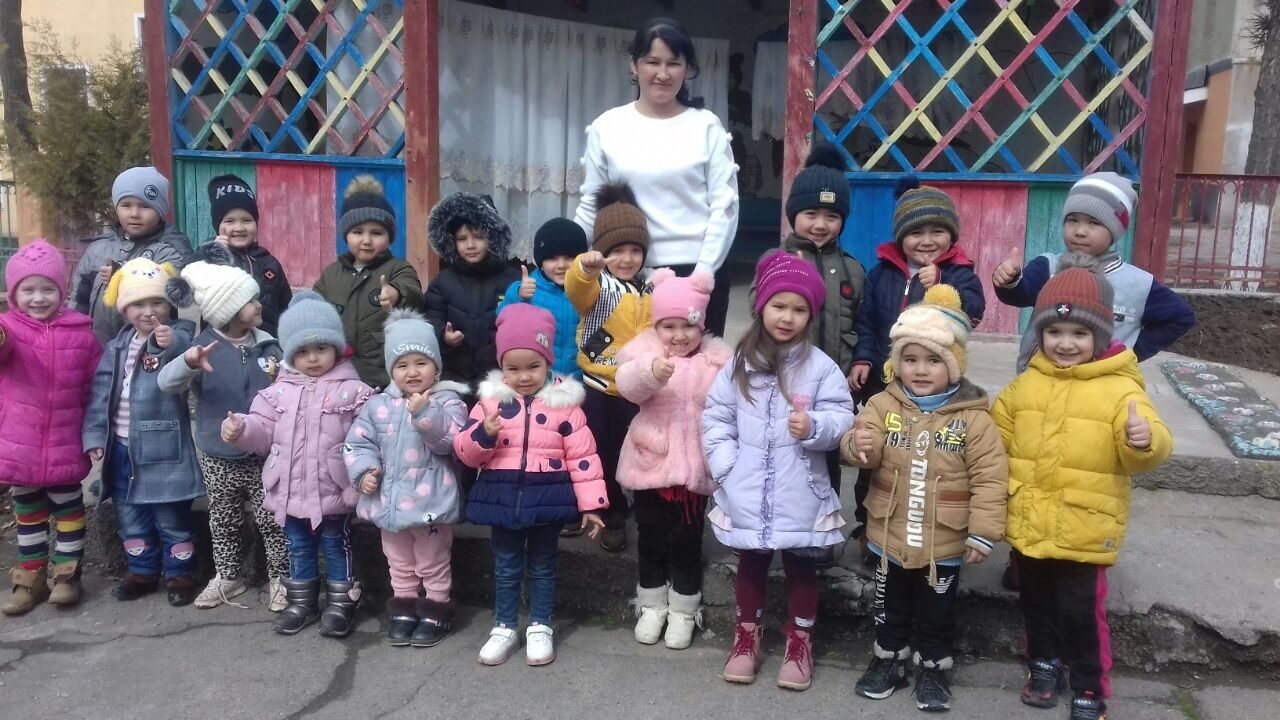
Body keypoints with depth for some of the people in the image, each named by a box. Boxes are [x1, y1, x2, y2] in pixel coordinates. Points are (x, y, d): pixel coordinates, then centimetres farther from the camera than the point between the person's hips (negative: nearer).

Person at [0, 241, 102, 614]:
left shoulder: (81, 331, -3)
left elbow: (98, 384, 2)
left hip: (65, 445, -1)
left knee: (68, 507, 11)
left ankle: (67, 575, 25)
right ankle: (30, 580, 28)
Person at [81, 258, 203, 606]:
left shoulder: (178, 337, -10)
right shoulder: (118, 346, 7)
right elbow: (101, 391, 9)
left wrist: (173, 345, -54)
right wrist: (95, 435, 3)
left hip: (163, 447, -6)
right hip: (122, 447, 6)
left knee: (171, 517, 5)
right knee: (130, 517, 18)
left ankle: (180, 575, 20)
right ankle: (142, 572, 33)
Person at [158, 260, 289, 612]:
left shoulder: (268, 346, -4)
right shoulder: (203, 346, -9)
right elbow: (166, 384, -24)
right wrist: (188, 362, -42)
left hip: (264, 454, 0)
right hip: (218, 457, 0)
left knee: (272, 521, 7)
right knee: (224, 522, 17)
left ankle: (279, 578, 23)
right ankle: (228, 575, 35)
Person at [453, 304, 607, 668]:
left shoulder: (563, 402, -5)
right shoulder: (491, 399, -1)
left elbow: (582, 456, -4)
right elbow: (465, 451, 0)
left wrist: (590, 504, -6)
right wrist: (484, 434, -22)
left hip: (547, 497, -1)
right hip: (502, 497, 2)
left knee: (542, 566, 14)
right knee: (506, 567, 14)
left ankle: (540, 627, 29)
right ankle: (504, 627, 30)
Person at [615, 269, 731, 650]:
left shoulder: (717, 358, -3)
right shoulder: (645, 349, -5)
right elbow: (627, 385, -26)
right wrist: (650, 371, -46)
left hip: (695, 466, 0)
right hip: (650, 462, 0)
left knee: (687, 541, 10)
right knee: (651, 538, 13)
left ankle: (684, 610, 26)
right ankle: (652, 605, 30)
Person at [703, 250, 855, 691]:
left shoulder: (820, 366, -6)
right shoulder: (740, 363, 0)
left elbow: (841, 418, -7)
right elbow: (716, 418, 2)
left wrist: (814, 427, -26)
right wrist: (726, 466, -7)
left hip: (800, 496, -1)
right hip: (747, 494, 2)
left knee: (800, 566, 13)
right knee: (751, 564, 18)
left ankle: (800, 640, 32)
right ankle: (748, 635, 36)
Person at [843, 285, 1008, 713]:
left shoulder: (972, 417, -12)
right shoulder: (883, 405, -6)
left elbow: (989, 478, -11)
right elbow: (860, 446, -13)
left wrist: (983, 532, -12)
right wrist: (858, 446, -37)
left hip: (945, 543, -2)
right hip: (889, 537, 2)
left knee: (937, 614, 17)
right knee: (890, 608, 20)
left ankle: (934, 669, 36)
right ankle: (888, 660, 39)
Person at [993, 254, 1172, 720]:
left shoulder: (1120, 389, -11)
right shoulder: (1026, 384, 3)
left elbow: (1147, 450, -21)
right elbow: (997, 435, 15)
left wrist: (1146, 440, -42)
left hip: (1084, 530, -4)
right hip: (1029, 524, 5)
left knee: (1081, 612, 6)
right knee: (1036, 603, 20)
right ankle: (1045, 662, 42)